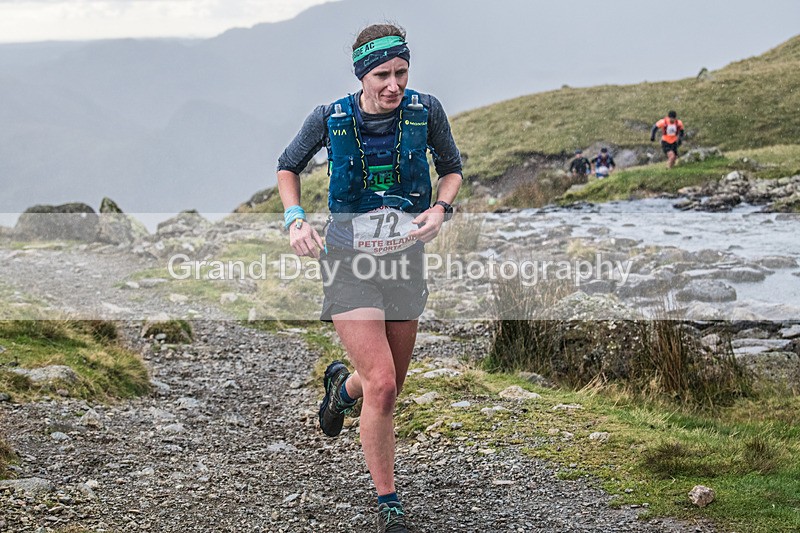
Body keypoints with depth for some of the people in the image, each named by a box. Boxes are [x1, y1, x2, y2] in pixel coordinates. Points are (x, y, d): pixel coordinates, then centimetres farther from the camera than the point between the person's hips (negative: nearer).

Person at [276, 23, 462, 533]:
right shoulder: (330, 119, -9)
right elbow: (288, 168, 9)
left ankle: (342, 385, 52)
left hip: (406, 260, 3)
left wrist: (440, 210, -10)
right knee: (382, 386, -15)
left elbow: (452, 169, 10)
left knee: (389, 386, 13)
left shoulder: (426, 111, -6)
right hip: (348, 261, -3)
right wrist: (295, 219, -8)